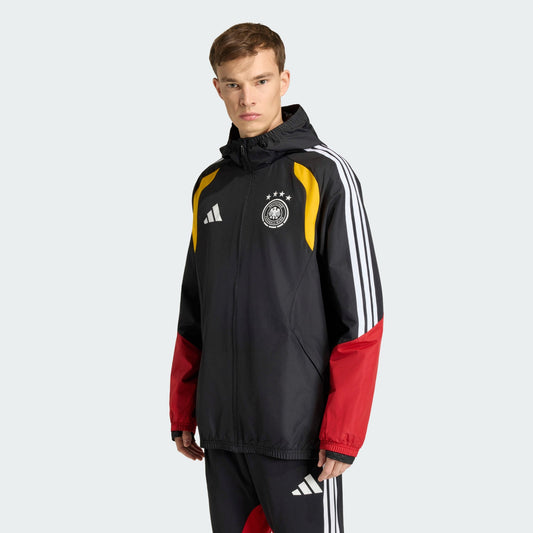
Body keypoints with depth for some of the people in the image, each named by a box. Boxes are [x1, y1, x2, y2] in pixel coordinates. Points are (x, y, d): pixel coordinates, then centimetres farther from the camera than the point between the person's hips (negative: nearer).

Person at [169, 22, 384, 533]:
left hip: (298, 431, -5)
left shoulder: (323, 174, -7)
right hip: (221, 430, 5)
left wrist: (342, 434, -14)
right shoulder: (210, 185, 11)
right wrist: (182, 413, 14)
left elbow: (360, 313, -10)